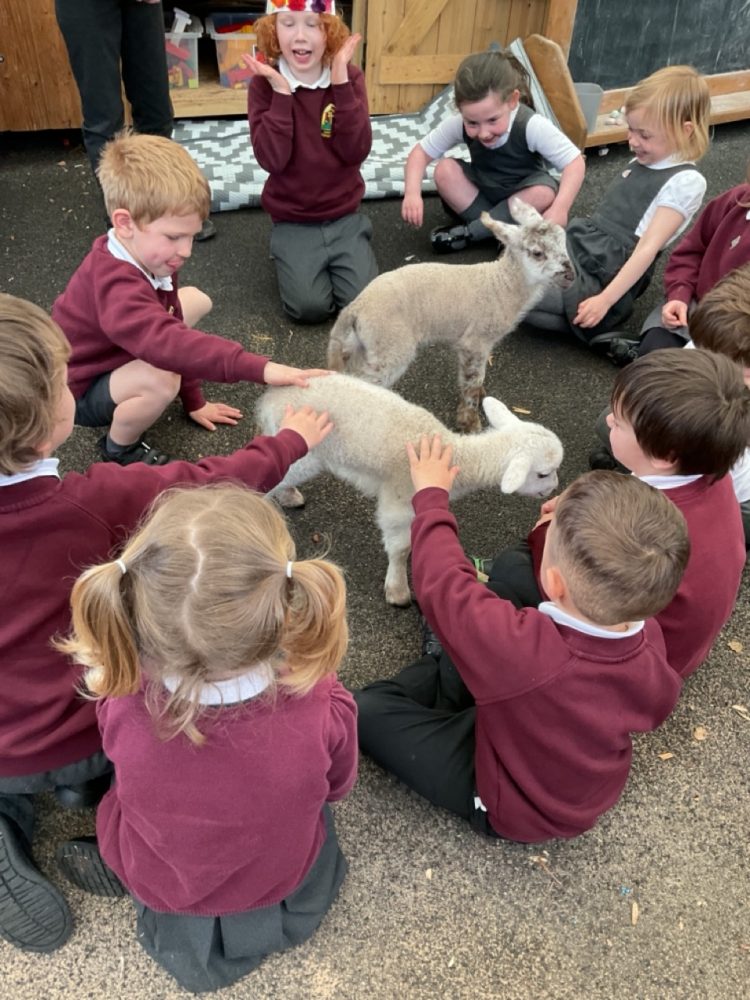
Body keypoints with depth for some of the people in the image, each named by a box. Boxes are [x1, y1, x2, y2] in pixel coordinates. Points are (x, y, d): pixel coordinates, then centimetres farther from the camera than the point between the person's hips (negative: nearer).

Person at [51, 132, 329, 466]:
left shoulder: (145, 255, -7)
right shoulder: (117, 286, -38)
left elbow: (170, 329, 5)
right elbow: (167, 342, -56)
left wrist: (193, 401, 11)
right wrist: (260, 368, -63)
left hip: (113, 353, 9)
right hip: (76, 391, -9)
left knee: (196, 300, 11)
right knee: (161, 380, -40)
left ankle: (133, 399, 16)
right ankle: (120, 448, -7)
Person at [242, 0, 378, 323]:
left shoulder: (349, 78, -3)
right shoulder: (263, 84, -7)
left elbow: (357, 152, -14)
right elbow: (272, 160, -18)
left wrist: (340, 84, -21)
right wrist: (281, 92, -24)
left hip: (344, 217, 1)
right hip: (293, 222, -1)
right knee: (310, 307, -19)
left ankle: (335, 257, 16)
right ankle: (291, 255, 14)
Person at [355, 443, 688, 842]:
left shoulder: (519, 649, -45)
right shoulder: (650, 641, -27)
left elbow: (442, 582, -28)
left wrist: (431, 495, -10)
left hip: (513, 809, -5)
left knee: (366, 709, -4)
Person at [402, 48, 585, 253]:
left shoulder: (532, 126, -31)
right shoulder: (459, 124, -23)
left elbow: (575, 162, -30)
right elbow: (421, 152, -16)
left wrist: (559, 209, -44)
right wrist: (412, 193, -34)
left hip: (523, 194, -2)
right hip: (482, 189, 2)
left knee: (544, 195, -36)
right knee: (445, 171, -24)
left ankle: (468, 232, -22)